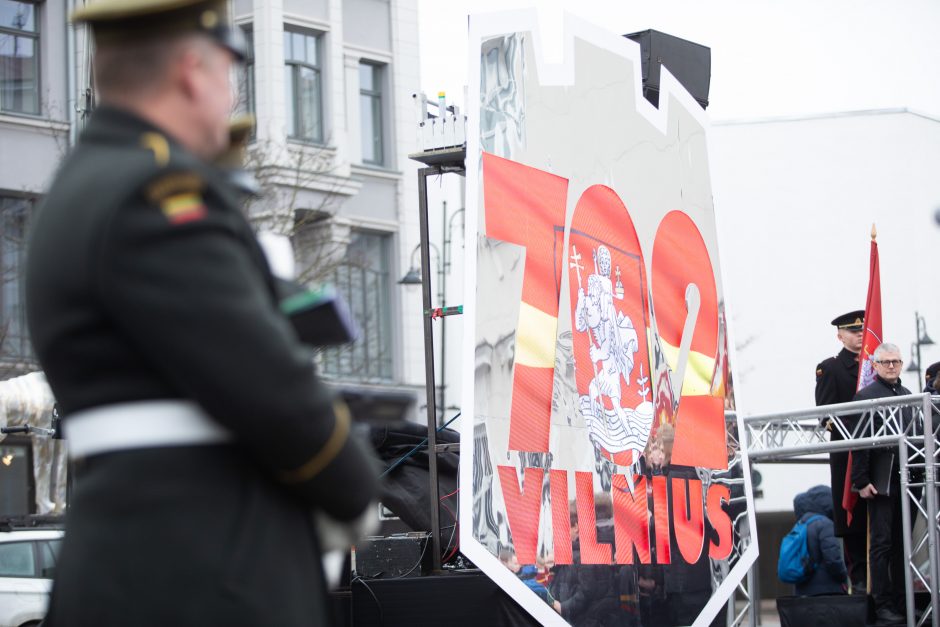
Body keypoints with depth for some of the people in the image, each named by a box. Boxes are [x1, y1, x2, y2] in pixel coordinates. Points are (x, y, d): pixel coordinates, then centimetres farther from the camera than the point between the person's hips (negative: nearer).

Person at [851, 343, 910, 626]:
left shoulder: (908, 396, 14)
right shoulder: (865, 396, -3)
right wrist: (861, 481, -13)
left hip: (906, 481, 5)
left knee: (902, 544, 8)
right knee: (882, 543, -3)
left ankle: (901, 601, 13)